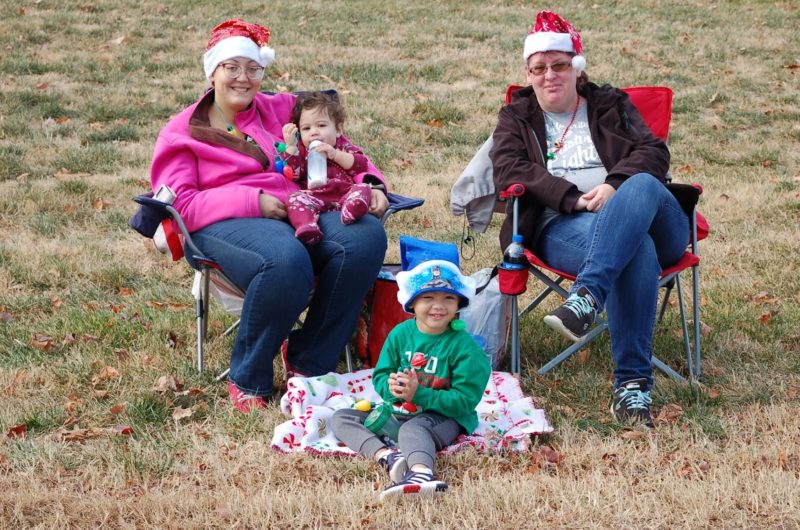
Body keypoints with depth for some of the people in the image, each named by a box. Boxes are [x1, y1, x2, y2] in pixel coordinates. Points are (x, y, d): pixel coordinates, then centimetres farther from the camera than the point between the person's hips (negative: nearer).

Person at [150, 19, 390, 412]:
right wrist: (253, 201, -13)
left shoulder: (281, 110, 24)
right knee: (286, 259, -41)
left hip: (299, 211, 5)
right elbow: (181, 204, -1)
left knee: (366, 236, -29)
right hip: (227, 224, -5)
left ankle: (308, 362, -14)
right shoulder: (182, 132, 12)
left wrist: (370, 184, 3)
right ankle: (248, 381, -19)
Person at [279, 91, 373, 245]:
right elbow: (292, 174, 6)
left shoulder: (343, 146, 24)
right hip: (314, 196, -1)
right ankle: (307, 227, -58)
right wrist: (290, 146, -2)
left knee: (362, 189, -25)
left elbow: (361, 164, 7)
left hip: (344, 194, 1)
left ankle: (351, 210, -59)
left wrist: (335, 154, -4)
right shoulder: (301, 150, 23)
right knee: (295, 198, -28)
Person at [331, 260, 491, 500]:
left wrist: (419, 394, -23)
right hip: (397, 412, 7)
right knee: (341, 418, -6)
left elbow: (464, 401, -15)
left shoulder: (464, 346, -11)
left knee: (413, 428, -39)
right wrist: (390, 386, -20)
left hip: (444, 416, -7)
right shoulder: (400, 334, 3)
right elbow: (380, 375, 7)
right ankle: (386, 455, -37)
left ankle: (420, 473, -74)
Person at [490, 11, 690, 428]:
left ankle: (585, 298, -55)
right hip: (560, 227, -2)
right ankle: (633, 384, -49)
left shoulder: (612, 106, 25)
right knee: (636, 247, -39)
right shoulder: (516, 119, 23)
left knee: (641, 187, -38)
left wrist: (615, 186, -13)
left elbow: (653, 151, 9)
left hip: (646, 218, 2)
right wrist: (572, 198, -12)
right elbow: (509, 171, 4)